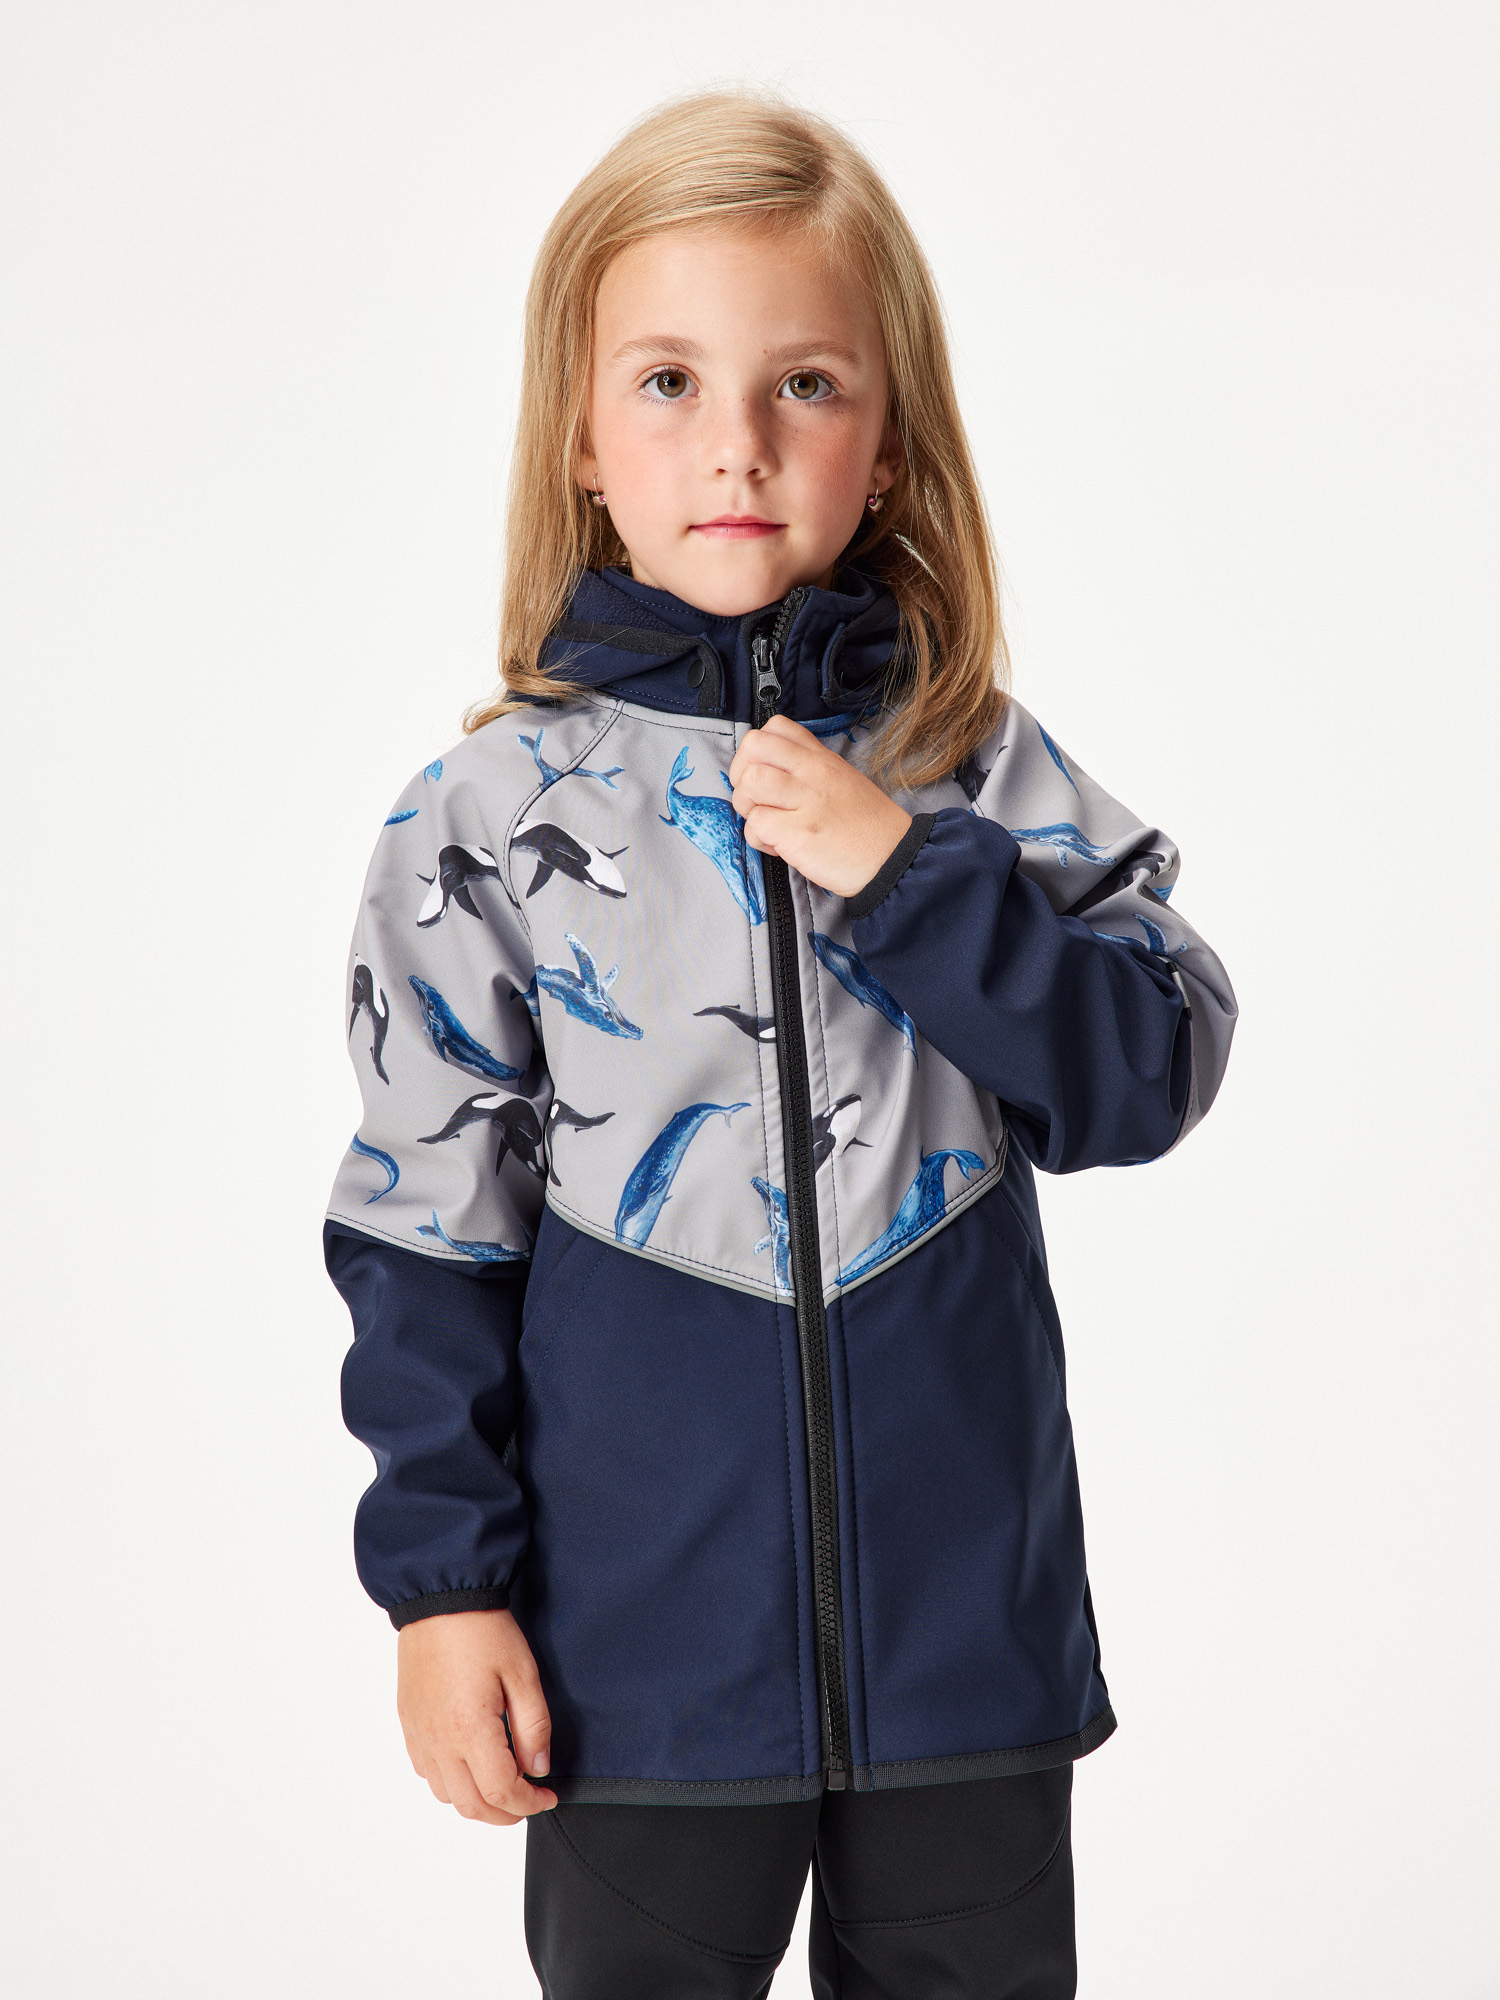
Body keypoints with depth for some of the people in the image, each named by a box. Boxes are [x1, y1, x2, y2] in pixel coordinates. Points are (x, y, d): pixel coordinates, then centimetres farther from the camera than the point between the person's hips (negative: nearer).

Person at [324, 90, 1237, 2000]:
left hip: (971, 1629, 2)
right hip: (642, 1647, -1)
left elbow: (1153, 1073, -8)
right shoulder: (490, 819, -5)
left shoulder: (976, 773, 0)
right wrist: (446, 1577, -3)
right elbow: (430, 1226, -1)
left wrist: (905, 871, -18)